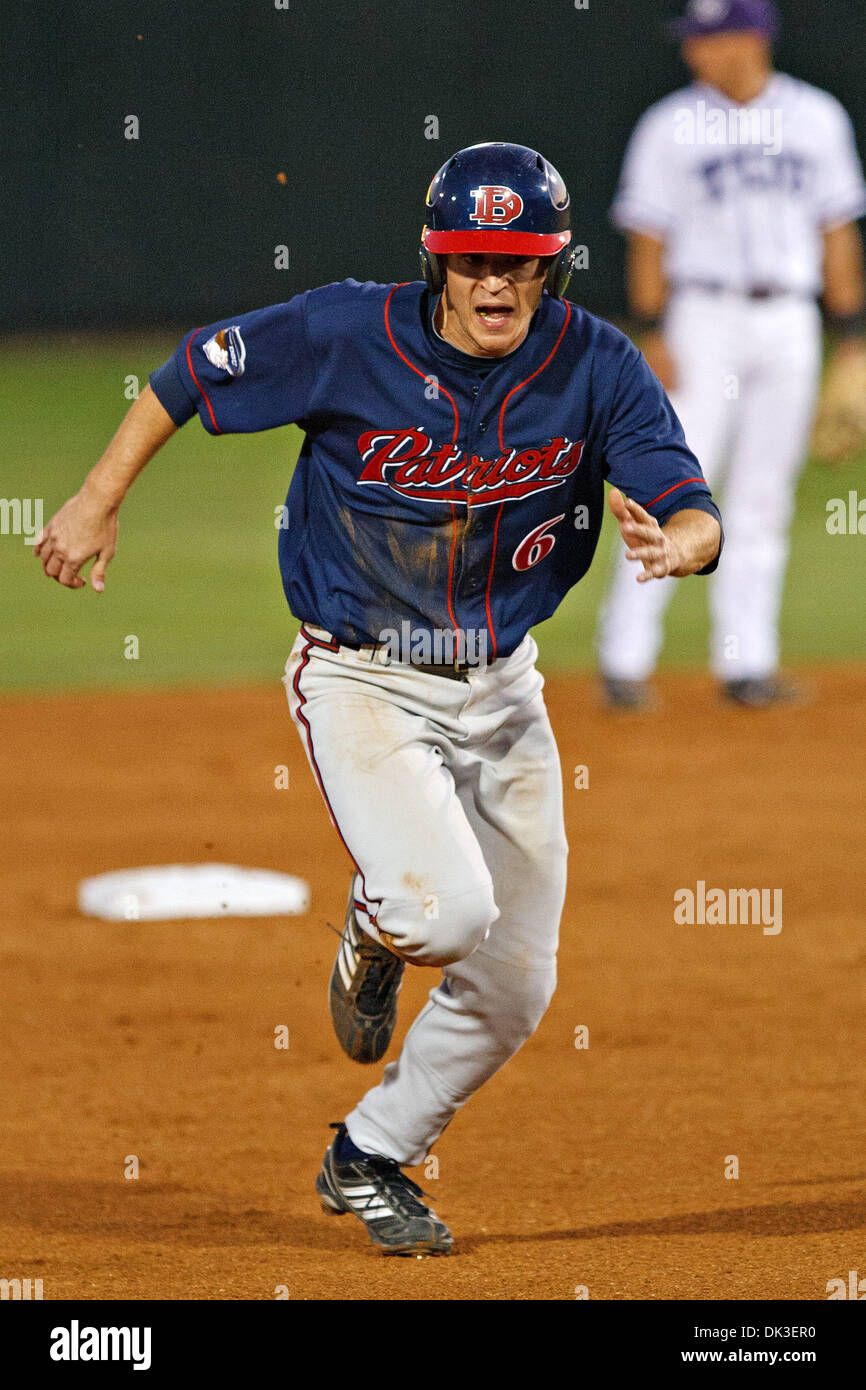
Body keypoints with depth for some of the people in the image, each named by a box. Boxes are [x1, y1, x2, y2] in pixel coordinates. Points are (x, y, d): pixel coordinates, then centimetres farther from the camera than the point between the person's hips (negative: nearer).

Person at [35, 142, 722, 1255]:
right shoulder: (350, 336, -17)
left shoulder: (596, 369, -11)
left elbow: (695, 516, -18)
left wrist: (677, 543, -42)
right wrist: (97, 502, -4)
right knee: (448, 910, -26)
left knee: (512, 988, 7)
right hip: (362, 682, -4)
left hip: (502, 689, 4)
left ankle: (370, 1160, 30)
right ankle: (376, 934, 12)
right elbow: (193, 371, -3)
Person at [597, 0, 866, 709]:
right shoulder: (669, 126, -1)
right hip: (703, 321, -3)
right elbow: (648, 237, -1)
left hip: (789, 325, 3)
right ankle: (626, 658, -5)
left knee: (764, 499, 5)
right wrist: (654, 336, -10)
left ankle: (747, 662, 9)